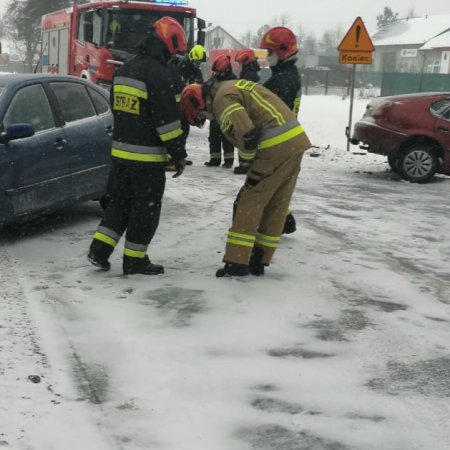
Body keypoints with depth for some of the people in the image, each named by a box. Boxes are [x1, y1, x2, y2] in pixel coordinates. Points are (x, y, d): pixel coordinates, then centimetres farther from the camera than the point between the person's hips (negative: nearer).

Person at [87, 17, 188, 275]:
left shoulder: (125, 69, 11)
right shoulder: (158, 74, -17)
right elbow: (167, 120, -19)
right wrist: (179, 155, -11)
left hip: (120, 150, 8)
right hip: (147, 156, -8)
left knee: (120, 201, 18)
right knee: (146, 208, 4)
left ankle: (100, 249, 13)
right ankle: (135, 260, 11)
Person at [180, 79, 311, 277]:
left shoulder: (222, 98, -9)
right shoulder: (233, 87, 22)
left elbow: (246, 133, -20)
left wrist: (248, 157, 1)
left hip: (277, 147, -9)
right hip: (297, 140, 9)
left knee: (250, 201, -1)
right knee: (276, 205, 12)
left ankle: (237, 262, 2)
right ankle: (258, 261, 20)